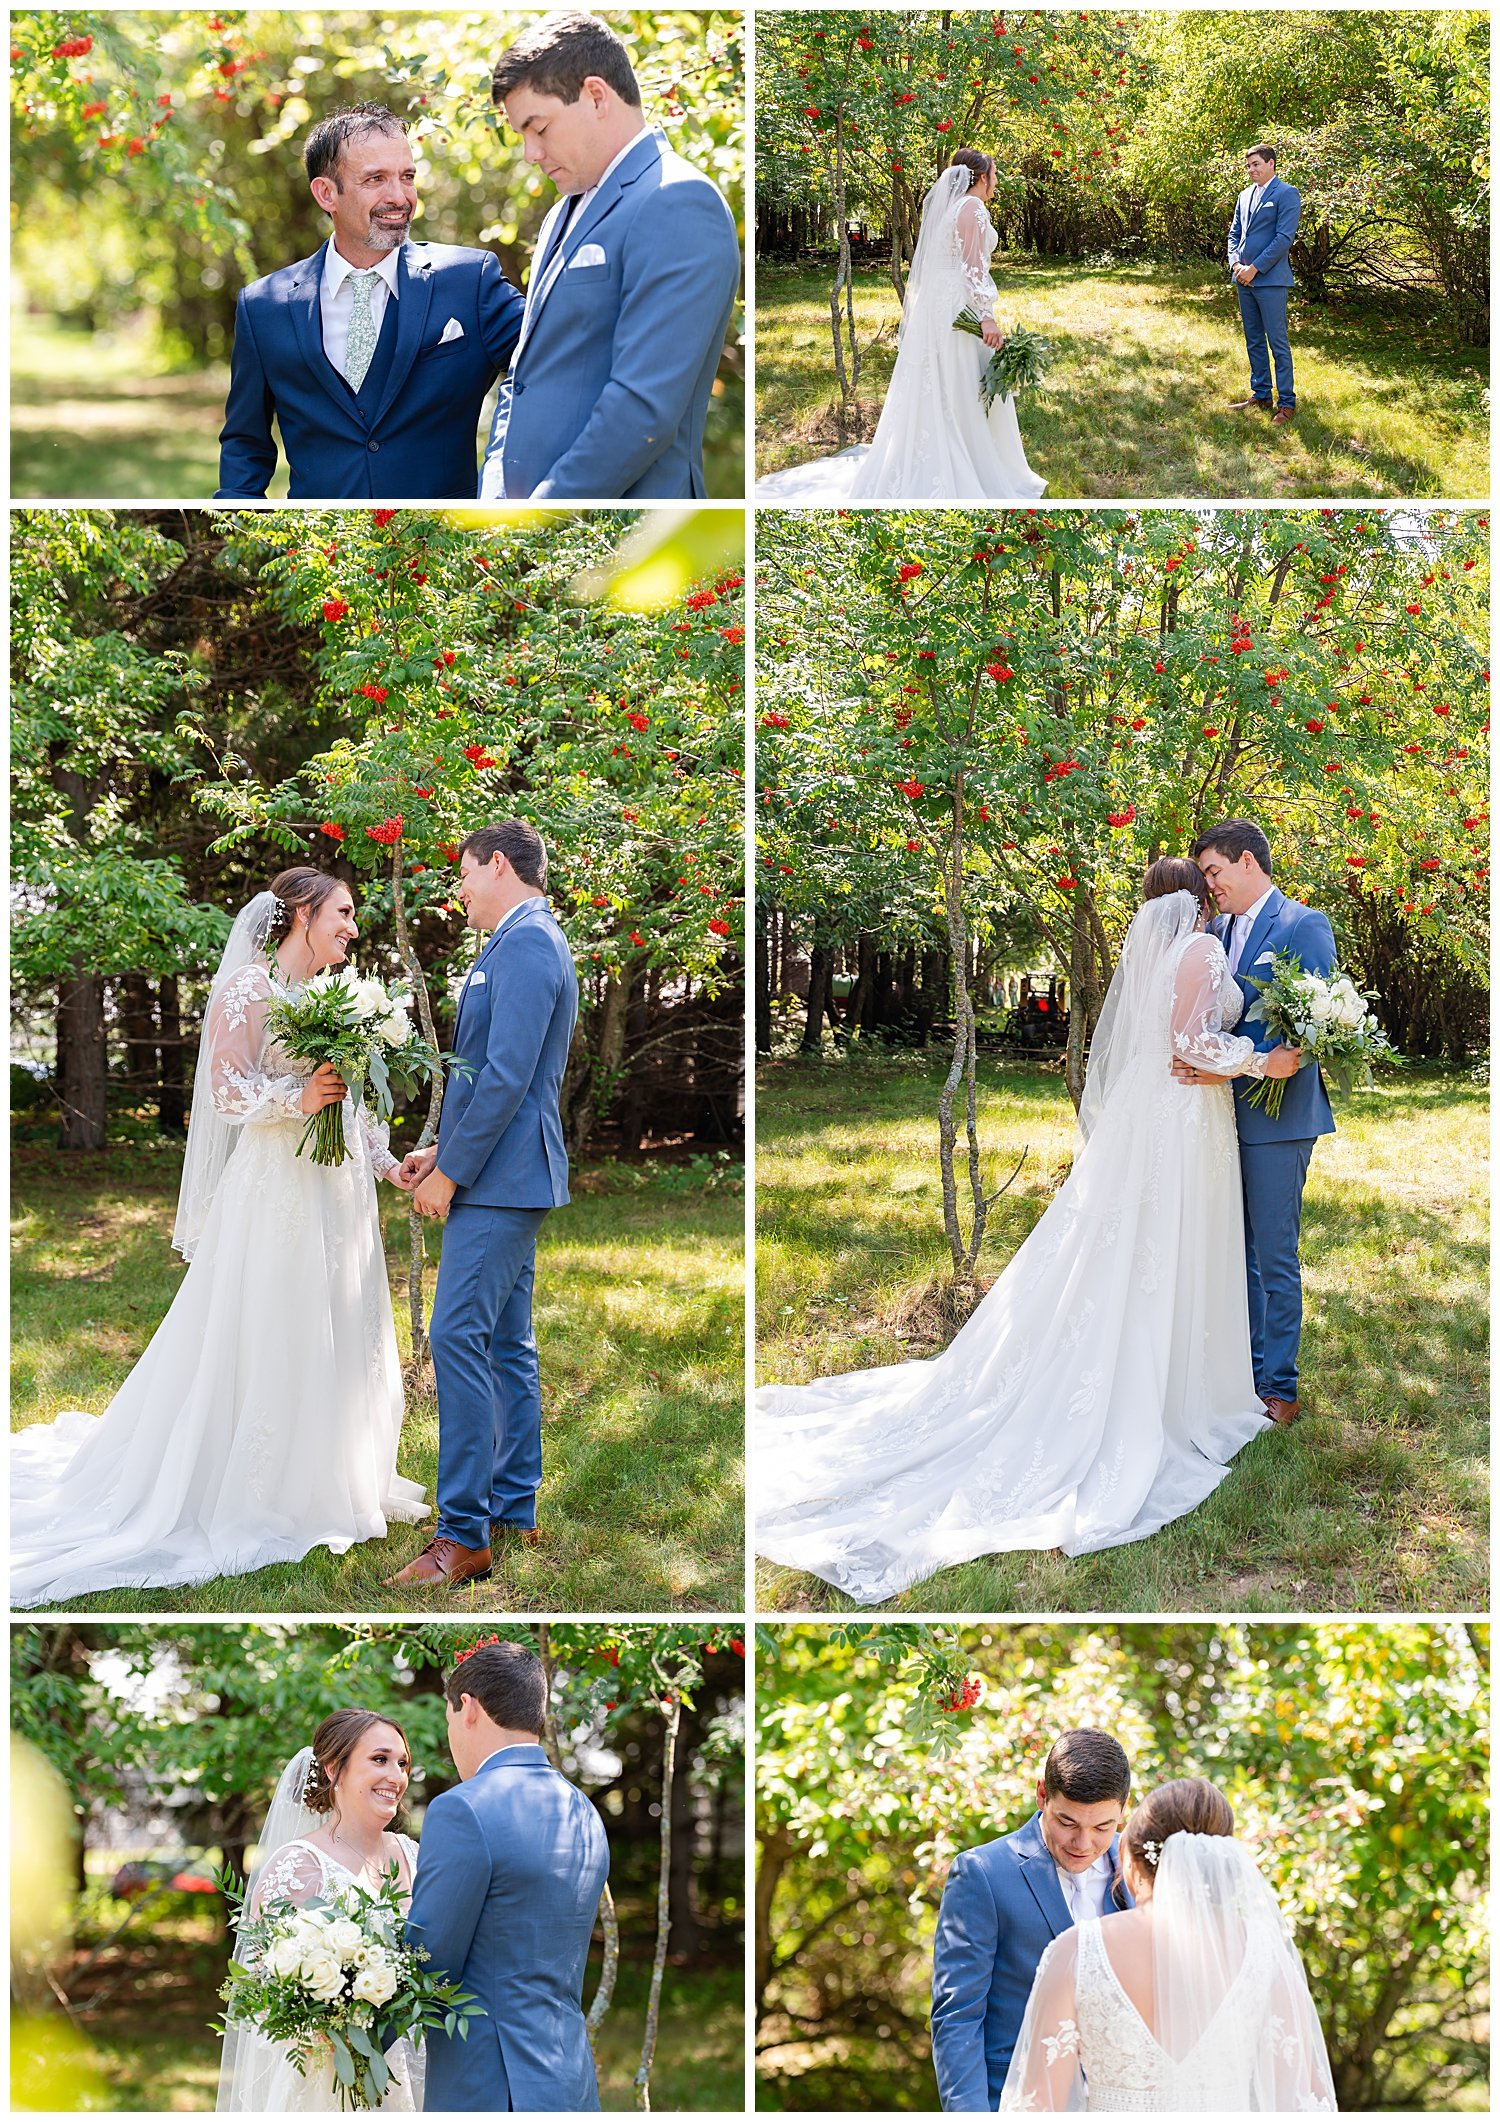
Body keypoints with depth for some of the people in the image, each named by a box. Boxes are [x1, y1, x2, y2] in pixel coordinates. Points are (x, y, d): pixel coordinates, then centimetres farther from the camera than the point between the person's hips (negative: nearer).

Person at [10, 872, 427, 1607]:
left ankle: (327, 1481, 20)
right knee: (264, 1343, -3)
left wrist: (385, 1162, 8)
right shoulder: (250, 987, -8)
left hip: (339, 1193, 8)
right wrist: (300, 1098, -26)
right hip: (275, 1192, -8)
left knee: (335, 1339, 10)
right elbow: (228, 1090, -13)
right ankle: (260, 1495, 5)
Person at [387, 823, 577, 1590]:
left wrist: (451, 1172, -16)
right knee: (507, 1345, 13)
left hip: (497, 1179, -11)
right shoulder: (528, 941, 18)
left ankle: (464, 1535, -13)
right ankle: (517, 1513, 19)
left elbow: (507, 1075, -22)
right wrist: (443, 1148, 17)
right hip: (512, 1178, 11)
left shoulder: (525, 944, -15)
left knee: (458, 1338, -13)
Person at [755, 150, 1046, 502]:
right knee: (964, 398, -8)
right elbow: (972, 265, -18)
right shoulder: (972, 207, -9)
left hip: (932, 308, 9)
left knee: (931, 398, 11)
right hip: (960, 308, -9)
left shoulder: (945, 206, 18)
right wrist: (986, 316, -23)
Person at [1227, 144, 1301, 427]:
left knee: (1277, 341, -6)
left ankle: (1286, 402, -2)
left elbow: (1285, 237, -14)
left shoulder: (1286, 194, -7)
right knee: (1254, 341, 12)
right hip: (1244, 278, 8)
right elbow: (1234, 233, 18)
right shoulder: (1245, 196, 16)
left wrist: (1255, 268, -16)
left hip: (1270, 279, -8)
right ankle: (1261, 395, 20)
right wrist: (1235, 263, -2)